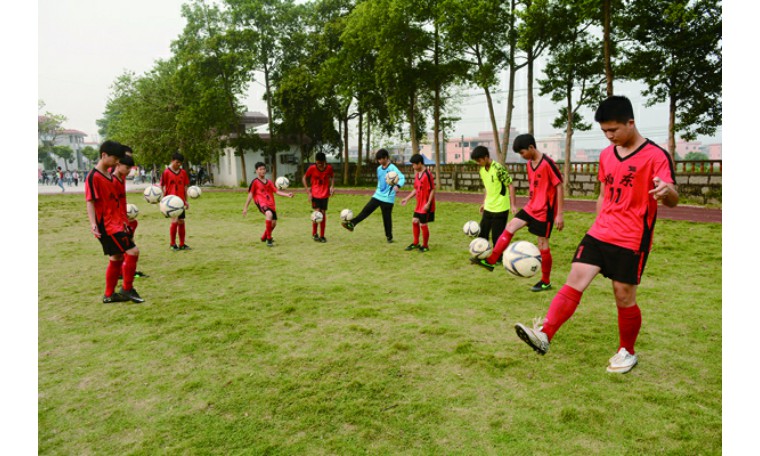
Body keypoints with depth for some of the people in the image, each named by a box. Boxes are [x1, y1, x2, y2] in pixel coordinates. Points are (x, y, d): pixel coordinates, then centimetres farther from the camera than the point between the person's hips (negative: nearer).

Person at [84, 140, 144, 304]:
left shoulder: (109, 176, 14)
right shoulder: (93, 177, -12)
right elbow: (90, 202, -17)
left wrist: (123, 221, 25)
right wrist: (93, 223, -28)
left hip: (116, 224, 10)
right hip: (106, 226, -10)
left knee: (117, 257, 13)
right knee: (132, 251, -15)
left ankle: (109, 295, 24)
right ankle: (127, 289, 0)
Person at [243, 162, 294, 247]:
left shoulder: (269, 182, 17)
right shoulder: (255, 182, 1)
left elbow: (276, 191, 10)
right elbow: (250, 194, 2)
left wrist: (287, 194, -5)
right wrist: (245, 207, 1)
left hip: (271, 204, 7)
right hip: (262, 203, -7)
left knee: (274, 223, 10)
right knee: (269, 214, -36)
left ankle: (264, 237, 39)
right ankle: (269, 239, -27)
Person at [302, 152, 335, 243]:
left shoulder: (329, 168, -5)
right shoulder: (312, 168, -11)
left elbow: (332, 177, 13)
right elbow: (304, 178, 0)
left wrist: (332, 186, -4)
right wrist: (308, 191, -7)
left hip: (325, 194, 2)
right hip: (315, 194, -2)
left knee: (323, 214, 4)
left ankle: (322, 236, 14)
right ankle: (314, 234, 6)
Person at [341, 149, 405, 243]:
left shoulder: (392, 168, -14)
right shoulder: (379, 168, 9)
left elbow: (402, 178, -25)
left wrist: (398, 186, -44)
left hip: (388, 198, -6)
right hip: (378, 195, 6)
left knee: (387, 217, 3)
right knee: (366, 210, -3)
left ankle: (389, 237, 17)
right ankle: (351, 224, -6)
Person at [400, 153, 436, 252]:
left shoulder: (427, 174, -18)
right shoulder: (417, 174, 8)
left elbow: (433, 190, -18)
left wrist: (428, 203, -22)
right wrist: (407, 198, 13)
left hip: (426, 205, -9)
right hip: (419, 204, 9)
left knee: (423, 225, -2)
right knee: (414, 221, 13)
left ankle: (425, 246, 14)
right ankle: (415, 243, 26)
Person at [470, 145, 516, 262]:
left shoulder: (498, 168, -19)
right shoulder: (482, 170, 4)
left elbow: (510, 186, -15)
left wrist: (513, 205, -18)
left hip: (500, 208, -7)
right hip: (488, 208, 7)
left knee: (497, 235, 1)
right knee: (482, 232, 13)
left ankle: (498, 259, 18)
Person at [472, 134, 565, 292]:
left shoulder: (548, 163, -18)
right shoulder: (529, 164, 7)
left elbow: (559, 187, -17)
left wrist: (560, 214, -18)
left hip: (545, 210, -8)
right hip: (531, 207, 8)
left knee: (542, 244, 0)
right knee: (510, 227, 0)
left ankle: (546, 282, 15)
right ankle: (490, 261, 4)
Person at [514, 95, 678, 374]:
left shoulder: (655, 155, -9)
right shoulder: (606, 155, 10)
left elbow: (672, 200, -18)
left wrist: (666, 191, -41)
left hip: (631, 241, -5)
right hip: (599, 233, 5)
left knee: (624, 297, 4)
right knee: (575, 281, -7)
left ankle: (627, 352, 25)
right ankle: (544, 335, -13)